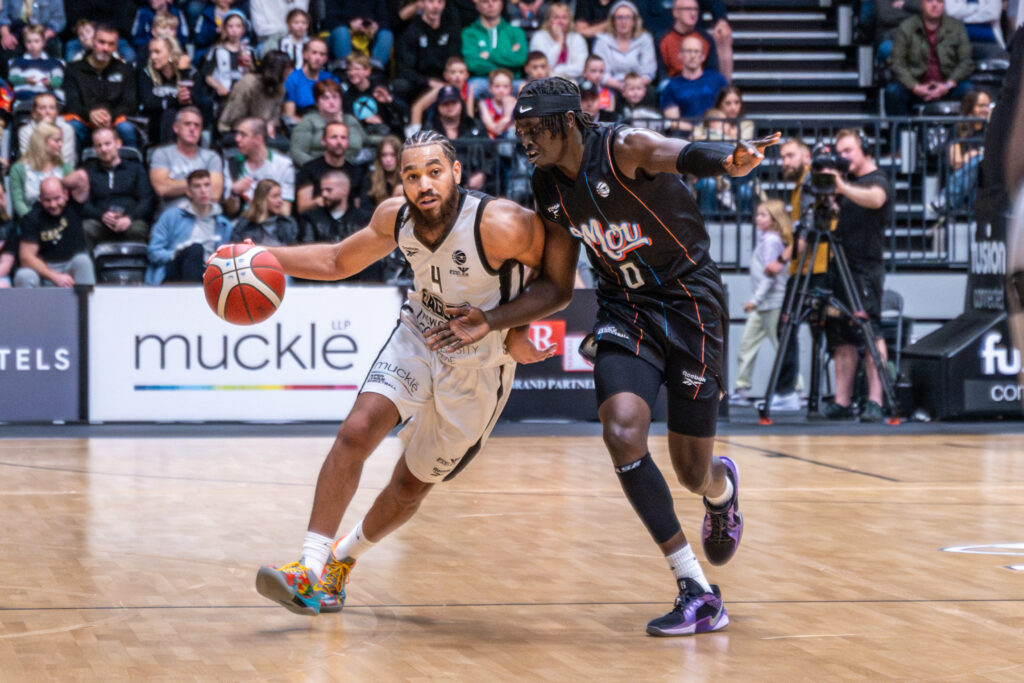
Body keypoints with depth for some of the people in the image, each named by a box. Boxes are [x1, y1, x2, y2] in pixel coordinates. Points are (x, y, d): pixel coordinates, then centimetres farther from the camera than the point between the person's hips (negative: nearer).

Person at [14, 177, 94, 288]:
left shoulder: (73, 205, -4)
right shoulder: (32, 219, -8)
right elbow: (26, 257, -14)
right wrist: (55, 277, -24)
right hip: (45, 268, -1)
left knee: (82, 261, -33)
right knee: (23, 276, -31)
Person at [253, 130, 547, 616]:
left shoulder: (501, 225, -31)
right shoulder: (394, 218, -13)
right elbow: (339, 261, 6)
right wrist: (265, 257, -5)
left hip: (477, 367, -3)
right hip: (416, 339, 3)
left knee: (412, 485, 10)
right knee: (356, 433, -21)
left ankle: (344, 557, 36)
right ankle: (312, 569, -18)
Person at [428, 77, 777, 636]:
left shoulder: (625, 148, -20)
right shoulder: (551, 188, -1)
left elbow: (686, 155, -43)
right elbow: (556, 287, 10)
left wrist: (731, 160, -66)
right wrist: (490, 322, -3)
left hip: (689, 302, -5)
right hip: (625, 308, 5)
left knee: (693, 473, 2)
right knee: (622, 432, -21)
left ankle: (723, 490, 46)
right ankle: (697, 594, -13)